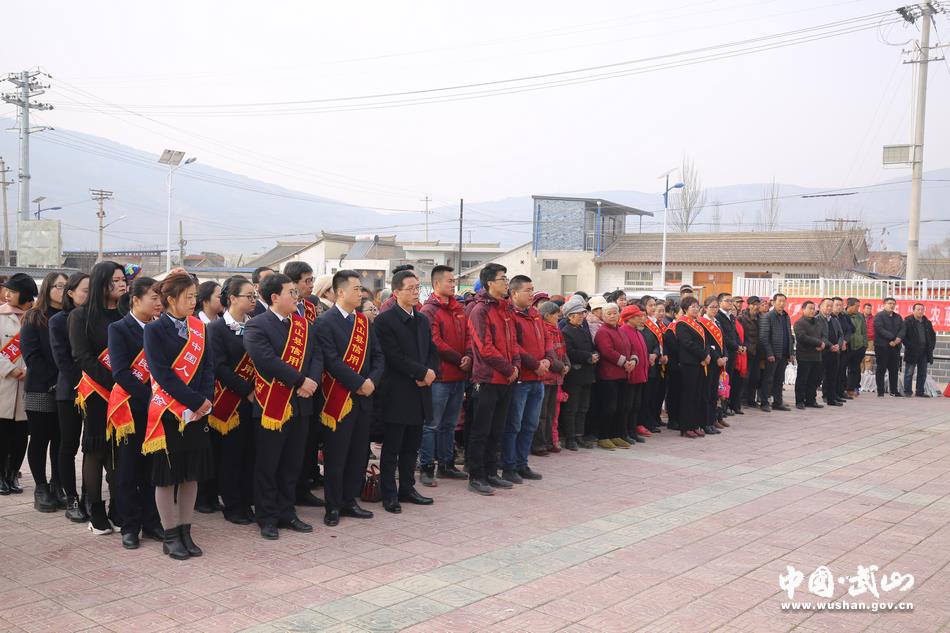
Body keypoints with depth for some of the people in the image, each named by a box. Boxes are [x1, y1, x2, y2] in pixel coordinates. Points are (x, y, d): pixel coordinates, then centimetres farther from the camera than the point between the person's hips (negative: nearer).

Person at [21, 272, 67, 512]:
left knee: (60, 440, 6)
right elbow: (31, 355, -7)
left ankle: (57, 486, 16)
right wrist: (52, 381, -15)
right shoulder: (33, 318, 1)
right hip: (40, 390, -3)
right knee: (40, 440, 3)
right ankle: (41, 488, 11)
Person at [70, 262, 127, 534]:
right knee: (96, 450, 3)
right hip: (98, 393, -3)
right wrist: (114, 383, -19)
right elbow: (83, 357, -9)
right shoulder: (82, 315, -1)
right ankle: (96, 514, 9)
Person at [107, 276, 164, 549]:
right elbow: (120, 372, -13)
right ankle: (129, 526, 13)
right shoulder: (119, 329, -4)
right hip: (130, 407, -4)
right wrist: (148, 396, -19)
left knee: (152, 467, 9)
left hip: (155, 407, 4)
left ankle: (151, 523, 18)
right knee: (128, 469, 4)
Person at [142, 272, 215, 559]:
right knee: (167, 475, 3)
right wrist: (196, 401, -17)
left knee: (192, 473, 9)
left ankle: (185, 532, 19)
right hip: (168, 411, -5)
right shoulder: (155, 330, -7)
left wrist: (206, 399, -11)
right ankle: (171, 536, 13)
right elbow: (163, 374, -14)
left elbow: (208, 366, 5)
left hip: (197, 411, 5)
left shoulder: (199, 327, 9)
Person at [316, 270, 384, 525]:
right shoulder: (325, 322, -9)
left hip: (364, 397, 7)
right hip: (338, 397, -6)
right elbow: (331, 361, -17)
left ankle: (349, 501, 23)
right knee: (335, 455, 2)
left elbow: (378, 355, 10)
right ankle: (333, 507, 13)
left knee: (359, 453, 11)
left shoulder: (363, 321, 13)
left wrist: (372, 380, -7)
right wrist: (359, 383, -17)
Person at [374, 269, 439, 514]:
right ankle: (389, 495, 9)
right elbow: (394, 356, -17)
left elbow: (432, 351, 14)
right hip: (397, 394, -7)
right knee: (392, 448, 2)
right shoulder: (385, 320, -9)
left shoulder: (423, 320, 14)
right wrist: (423, 372, -15)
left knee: (411, 446, 14)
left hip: (420, 392, 7)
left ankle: (407, 489, 24)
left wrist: (430, 372, -6)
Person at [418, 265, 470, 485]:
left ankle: (446, 465, 26)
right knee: (432, 424, -2)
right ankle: (426, 468, 4)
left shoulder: (459, 309, 14)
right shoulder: (429, 310, -9)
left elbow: (468, 335, 12)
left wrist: (469, 356, -7)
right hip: (439, 376, -8)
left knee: (449, 424, 16)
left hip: (459, 376, 8)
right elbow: (435, 342, -17)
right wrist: (459, 360, -14)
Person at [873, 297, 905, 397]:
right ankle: (880, 392, 2)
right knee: (881, 369, -2)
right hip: (882, 346, -6)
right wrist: (891, 338, -20)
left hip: (895, 346, 6)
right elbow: (880, 329, -15)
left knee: (894, 370, 9)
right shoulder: (879, 316, -3)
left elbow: (903, 328, 6)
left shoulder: (898, 317, 17)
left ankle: (894, 391, 17)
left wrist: (899, 338, -13)